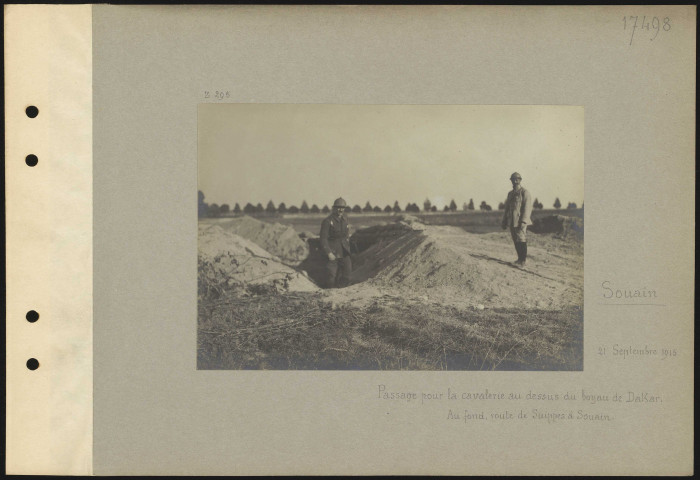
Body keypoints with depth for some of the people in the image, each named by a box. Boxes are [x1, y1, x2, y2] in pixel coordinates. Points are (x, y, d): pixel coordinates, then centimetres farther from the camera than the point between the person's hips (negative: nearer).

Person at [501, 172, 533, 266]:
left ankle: (523, 261, -6)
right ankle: (521, 258, 20)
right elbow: (507, 208, 21)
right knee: (516, 241, 10)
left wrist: (523, 222, -20)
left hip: (520, 222, -7)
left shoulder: (525, 193, -5)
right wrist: (504, 221, 17)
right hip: (512, 222, 7)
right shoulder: (510, 194, 16)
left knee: (521, 240, -9)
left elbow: (527, 208, -12)